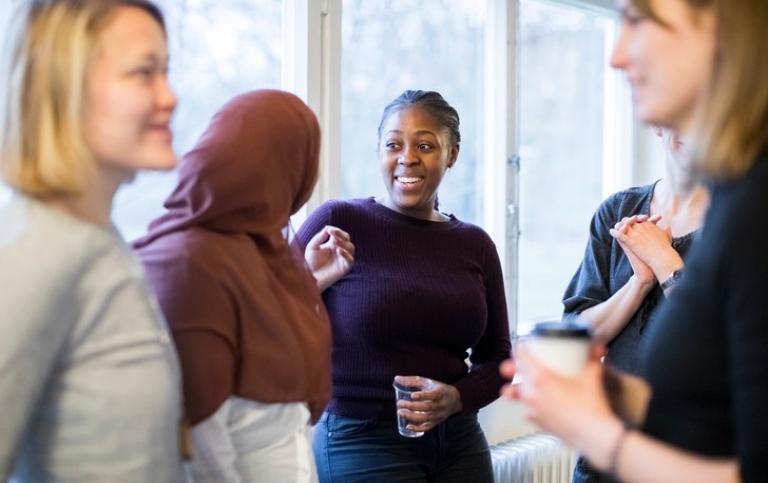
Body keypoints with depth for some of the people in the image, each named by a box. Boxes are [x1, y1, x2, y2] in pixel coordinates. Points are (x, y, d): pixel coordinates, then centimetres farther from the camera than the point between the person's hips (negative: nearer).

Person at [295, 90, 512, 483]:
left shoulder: (475, 245, 5)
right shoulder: (338, 223, -7)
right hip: (361, 442, -4)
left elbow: (496, 356, 10)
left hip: (460, 443, 4)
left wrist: (457, 398, -8)